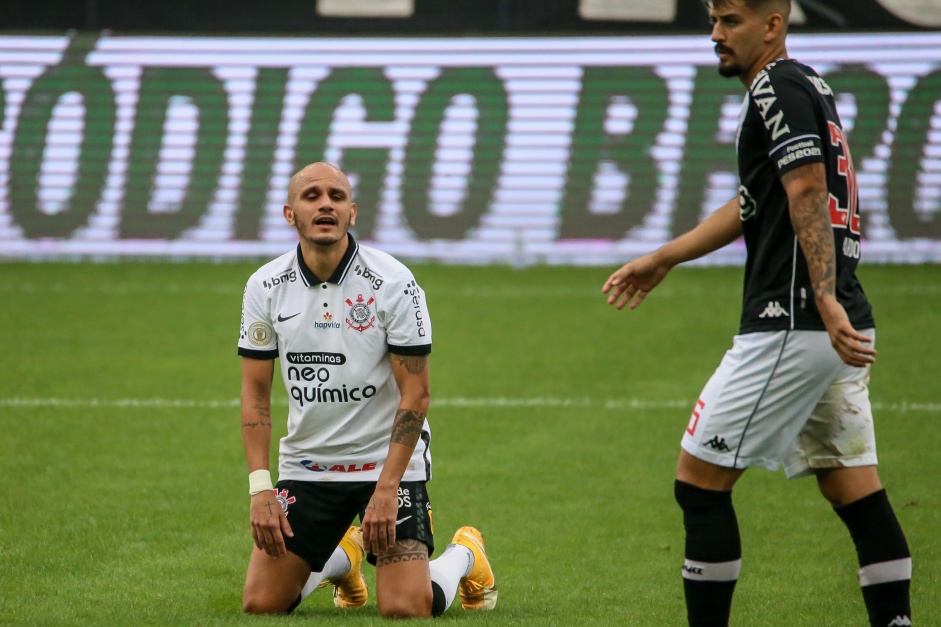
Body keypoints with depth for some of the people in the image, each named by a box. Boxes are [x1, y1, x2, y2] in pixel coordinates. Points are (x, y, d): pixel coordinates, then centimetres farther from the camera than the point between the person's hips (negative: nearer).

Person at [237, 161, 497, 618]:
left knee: (405, 610, -15)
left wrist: (386, 490, -20)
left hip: (387, 462, -3)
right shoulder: (265, 287, -4)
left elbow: (415, 395, -12)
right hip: (305, 466, 3)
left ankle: (463, 555, 21)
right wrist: (260, 487, -9)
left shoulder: (394, 283, -13)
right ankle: (343, 555, 29)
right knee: (261, 603, -4)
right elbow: (255, 394, 2)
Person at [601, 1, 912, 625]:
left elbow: (808, 194, -22)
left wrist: (825, 300, -33)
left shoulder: (778, 89, -8)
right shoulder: (806, 86, 22)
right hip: (843, 330, 10)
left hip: (792, 326, -10)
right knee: (856, 492, 8)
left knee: (700, 478, -2)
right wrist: (662, 259, 40)